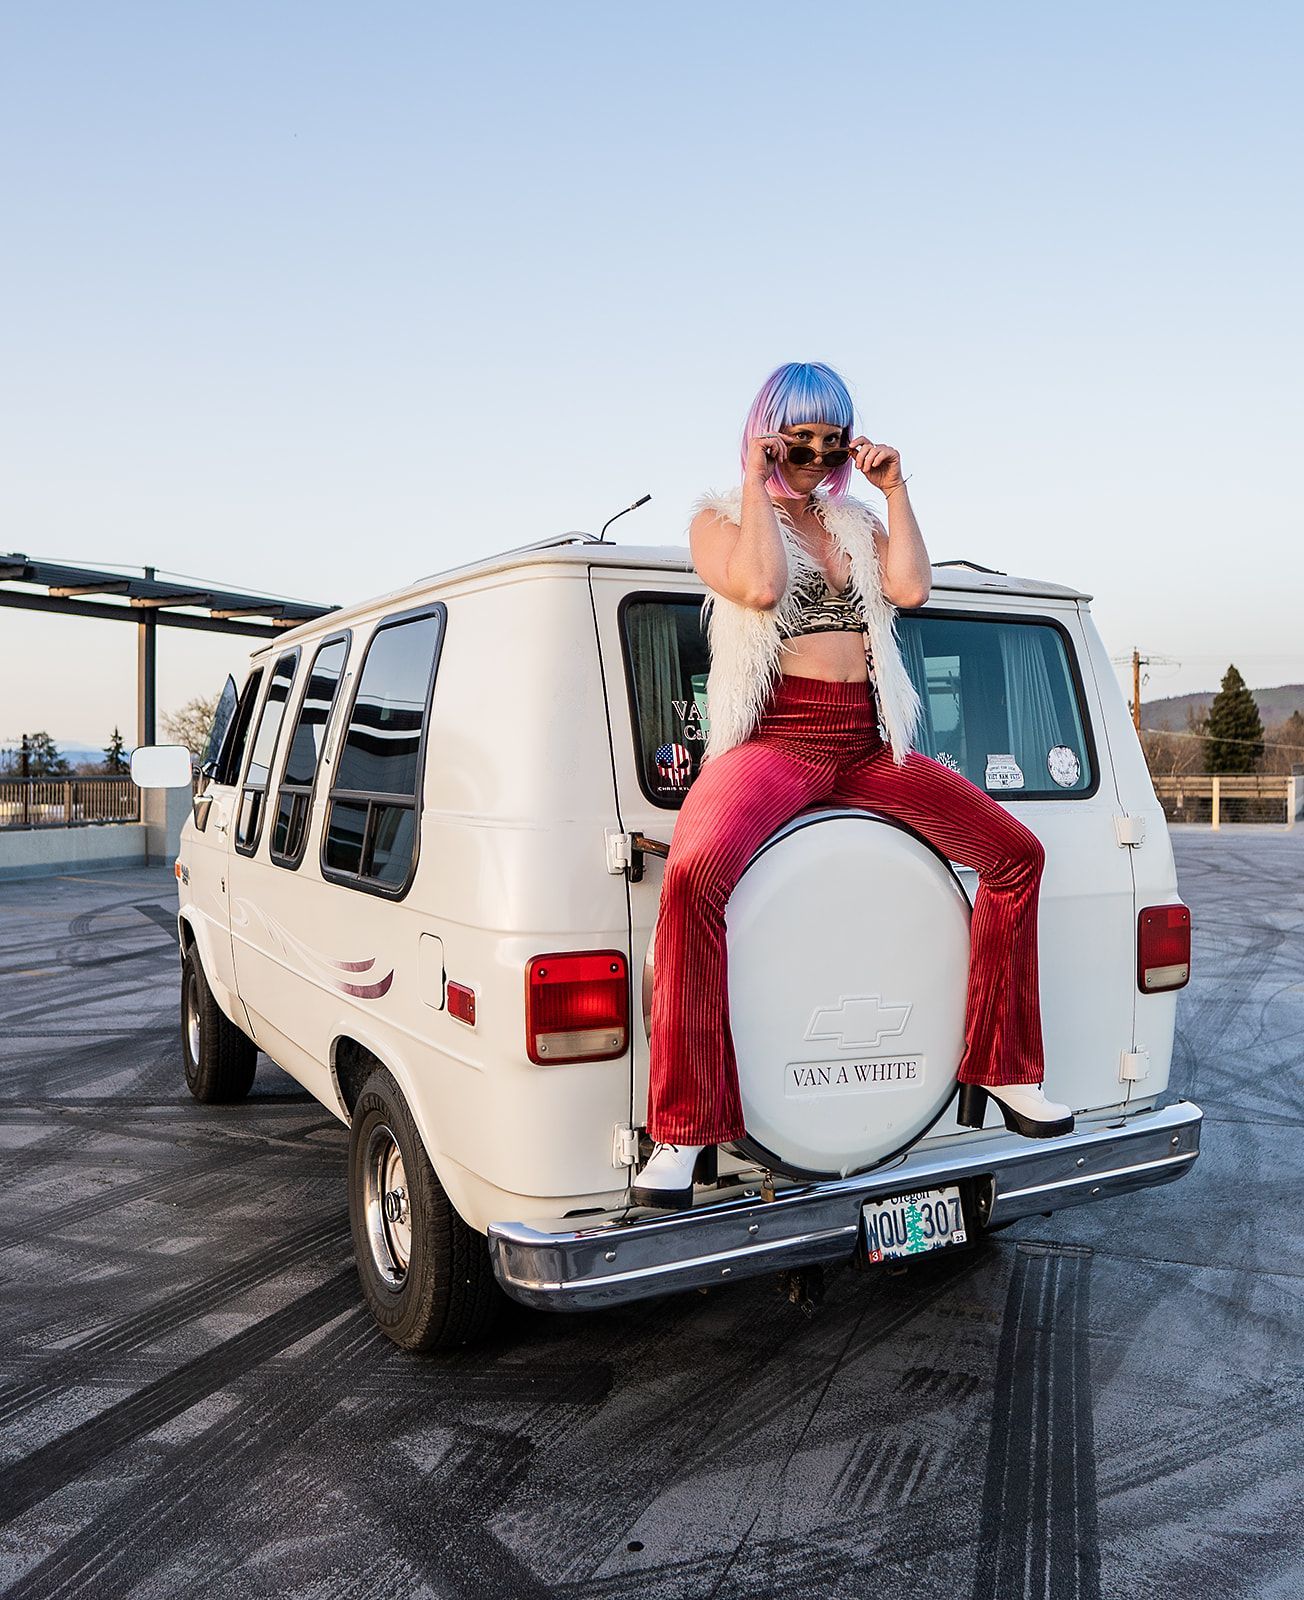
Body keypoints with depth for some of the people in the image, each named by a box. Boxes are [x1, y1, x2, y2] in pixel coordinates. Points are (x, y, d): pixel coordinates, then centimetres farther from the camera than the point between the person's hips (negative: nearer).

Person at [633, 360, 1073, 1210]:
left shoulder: (856, 520, 20)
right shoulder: (720, 517, 6)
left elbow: (911, 587, 1)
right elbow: (761, 585, -15)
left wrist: (895, 489, 5)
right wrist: (755, 486, -7)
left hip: (866, 743, 6)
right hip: (775, 740, -5)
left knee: (1016, 852, -1)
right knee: (694, 873, -36)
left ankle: (1002, 1071, 12)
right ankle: (685, 1128, -27)